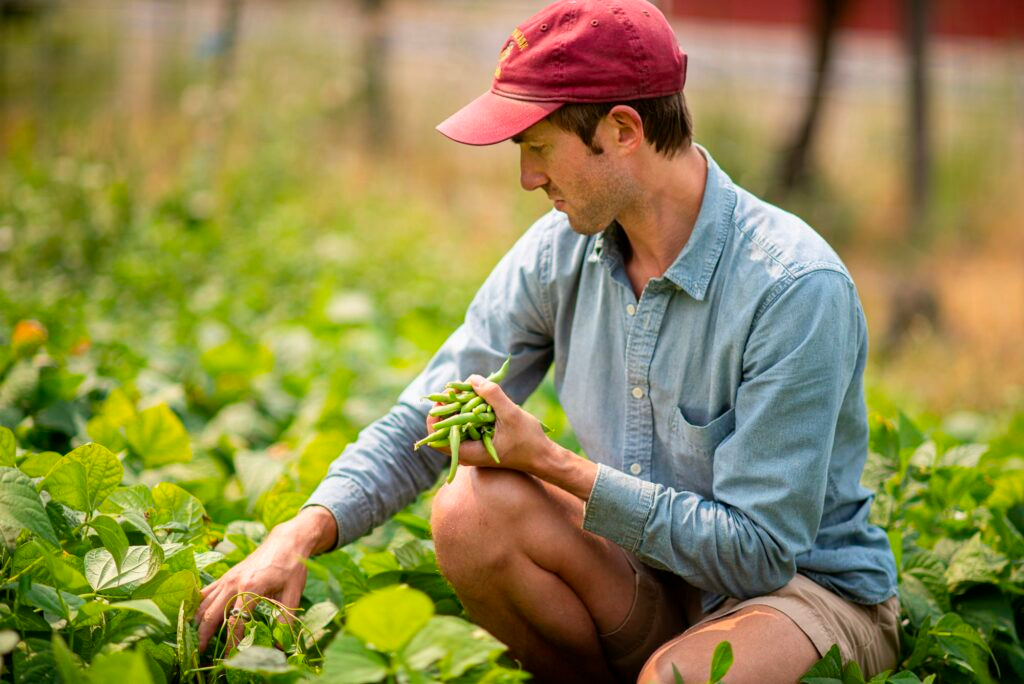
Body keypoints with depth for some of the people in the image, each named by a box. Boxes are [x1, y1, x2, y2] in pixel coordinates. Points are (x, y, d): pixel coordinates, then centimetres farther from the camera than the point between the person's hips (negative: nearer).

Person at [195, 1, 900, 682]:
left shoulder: (797, 288, -24)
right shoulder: (558, 252, -5)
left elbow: (758, 552, -24)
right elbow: (422, 425, 1)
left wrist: (552, 464, -23)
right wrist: (300, 535, -16)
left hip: (810, 585, -5)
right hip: (652, 581, 5)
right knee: (474, 509, -20)